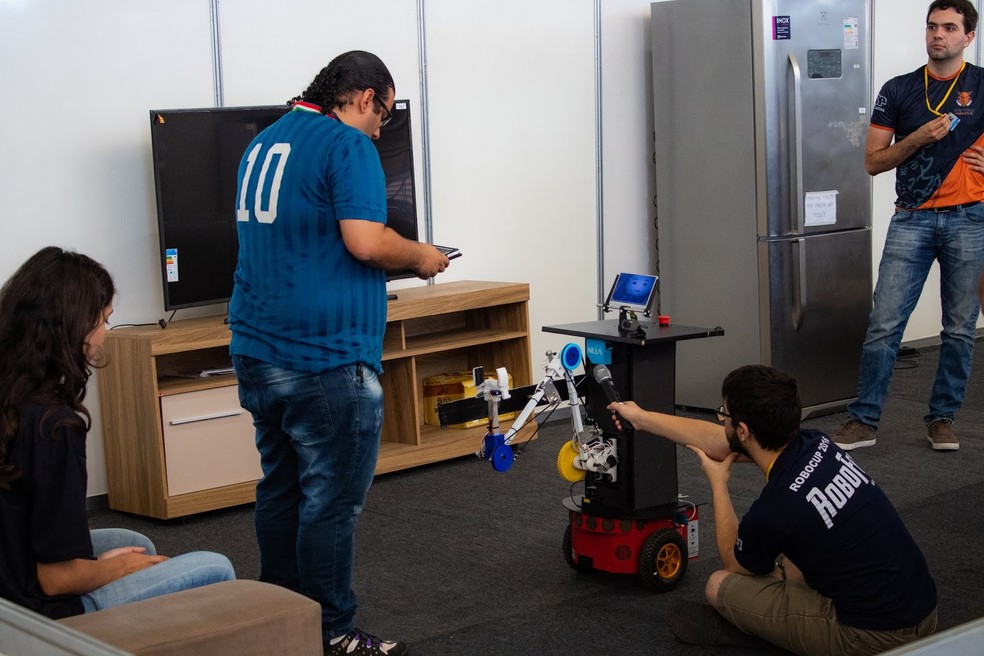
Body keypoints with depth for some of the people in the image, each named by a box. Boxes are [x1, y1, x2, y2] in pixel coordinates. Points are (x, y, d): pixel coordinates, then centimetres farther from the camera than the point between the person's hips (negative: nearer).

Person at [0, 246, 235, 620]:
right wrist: (119, 566, -5)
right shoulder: (53, 424, -28)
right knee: (216, 570, 1)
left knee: (137, 545, 31)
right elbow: (58, 577, -23)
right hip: (44, 608, -9)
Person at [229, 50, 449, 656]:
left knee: (280, 490, 16)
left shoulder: (263, 143, 17)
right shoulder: (348, 145, -10)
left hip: (258, 350, 9)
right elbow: (366, 240, -21)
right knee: (331, 501, -2)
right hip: (325, 357, -9)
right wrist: (422, 257, -3)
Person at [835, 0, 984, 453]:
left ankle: (942, 418, 18)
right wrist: (919, 138, -9)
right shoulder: (898, 90, 6)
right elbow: (873, 161, 4)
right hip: (912, 219, 0)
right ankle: (863, 420, 1)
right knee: (885, 323, -5)